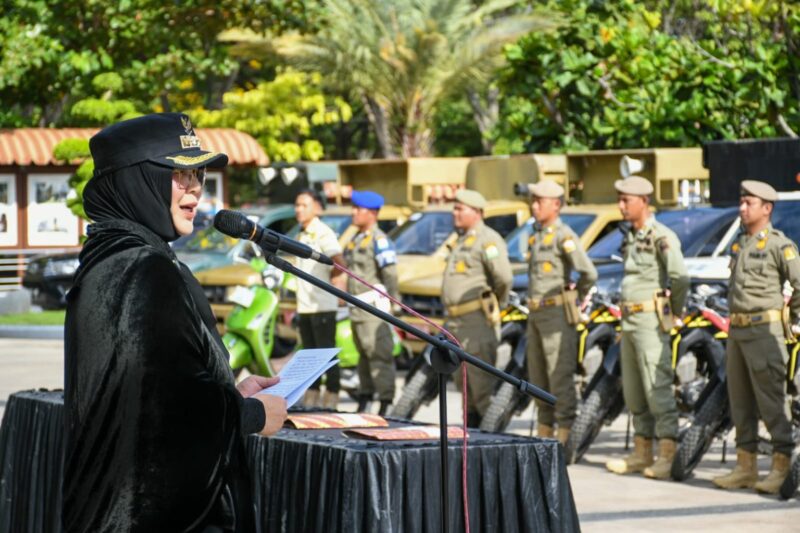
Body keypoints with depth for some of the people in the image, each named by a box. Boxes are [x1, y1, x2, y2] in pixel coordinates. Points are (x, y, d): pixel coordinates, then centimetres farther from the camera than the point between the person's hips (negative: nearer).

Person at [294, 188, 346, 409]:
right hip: (304, 305, 9)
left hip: (322, 305, -9)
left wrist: (330, 278, -7)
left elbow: (340, 263, -22)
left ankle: (331, 398, -3)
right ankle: (311, 397, 19)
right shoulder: (302, 234, 16)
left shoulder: (323, 233, -11)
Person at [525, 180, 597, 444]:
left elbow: (589, 273, -22)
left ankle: (564, 437, -6)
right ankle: (544, 433, 17)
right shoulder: (537, 235, 14)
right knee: (538, 376, 10)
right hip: (536, 315, 9)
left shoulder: (564, 236, -14)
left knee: (560, 376, -8)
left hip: (558, 314, -9)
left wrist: (576, 297, -5)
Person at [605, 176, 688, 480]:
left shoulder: (662, 237, -13)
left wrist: (676, 310, -12)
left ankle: (667, 457, -11)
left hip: (651, 320, -9)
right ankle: (642, 455, 19)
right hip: (629, 320, 9)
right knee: (633, 393, 12)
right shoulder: (630, 238, 15)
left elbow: (679, 276, -24)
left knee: (658, 389, -11)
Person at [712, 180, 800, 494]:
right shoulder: (739, 243, 14)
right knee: (740, 401, 10)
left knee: (770, 402, -8)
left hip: (764, 331, -8)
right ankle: (745, 467, 16)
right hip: (737, 330, 8)